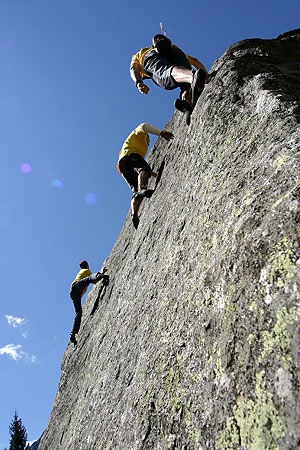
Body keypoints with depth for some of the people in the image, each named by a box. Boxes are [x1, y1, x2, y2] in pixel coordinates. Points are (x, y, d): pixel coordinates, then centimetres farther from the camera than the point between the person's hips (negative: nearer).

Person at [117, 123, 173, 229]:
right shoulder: (138, 133, 30)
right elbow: (144, 126, 5)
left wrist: (152, 173, 32)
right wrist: (161, 132, -4)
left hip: (123, 168, 7)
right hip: (130, 154, -7)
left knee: (136, 191, -10)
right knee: (144, 169, -34)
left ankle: (134, 215, -32)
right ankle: (142, 188, -64)